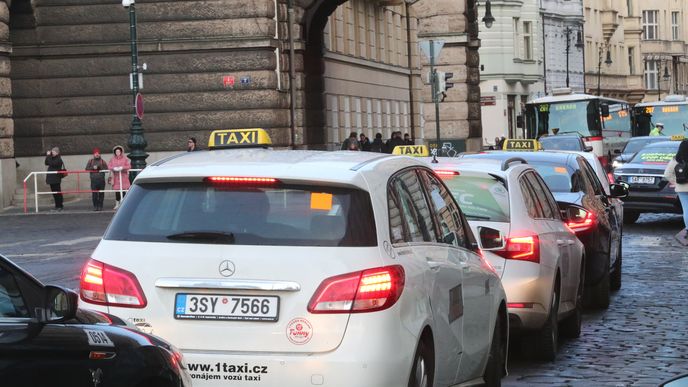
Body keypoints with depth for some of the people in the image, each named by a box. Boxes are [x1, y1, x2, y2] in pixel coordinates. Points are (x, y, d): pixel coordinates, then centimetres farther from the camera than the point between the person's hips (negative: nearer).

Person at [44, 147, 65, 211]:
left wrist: (49, 156, -16)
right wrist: (47, 155, 5)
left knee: (58, 193, -4)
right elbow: (46, 163, 13)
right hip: (51, 179, 9)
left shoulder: (58, 160, -12)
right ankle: (57, 206, 17)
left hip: (56, 179, -9)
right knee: (54, 193, 11)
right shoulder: (52, 158, 14)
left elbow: (51, 163, -23)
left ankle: (60, 206, 2)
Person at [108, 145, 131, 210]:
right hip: (116, 176, 2)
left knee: (124, 190, -7)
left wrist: (122, 167, -18)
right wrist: (114, 168, -16)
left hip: (123, 176, -2)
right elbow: (109, 166, 3)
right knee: (117, 190, 1)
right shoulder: (112, 159, 10)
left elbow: (129, 166, -3)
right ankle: (117, 204, 9)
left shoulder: (125, 158, 5)